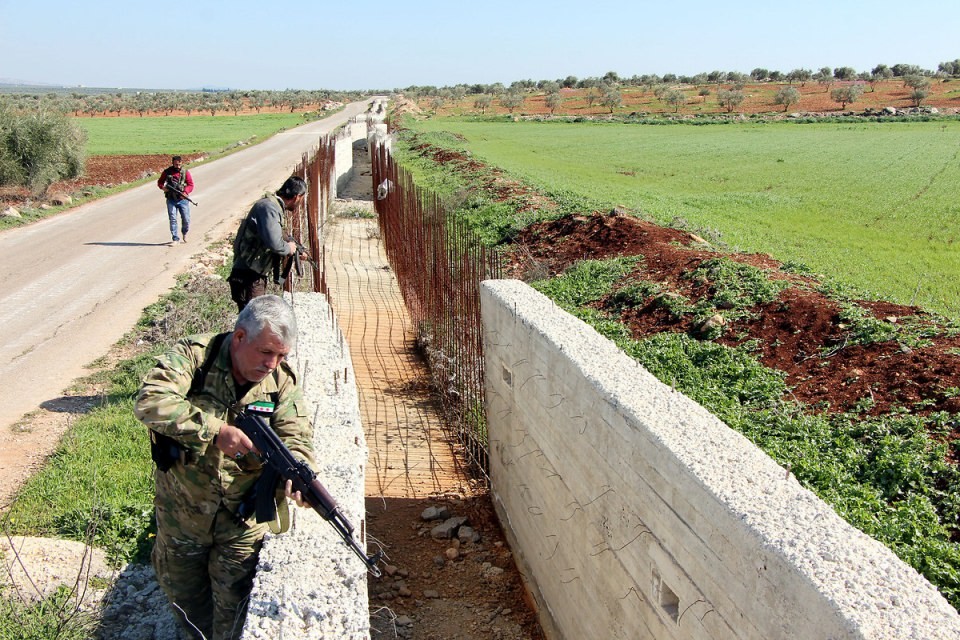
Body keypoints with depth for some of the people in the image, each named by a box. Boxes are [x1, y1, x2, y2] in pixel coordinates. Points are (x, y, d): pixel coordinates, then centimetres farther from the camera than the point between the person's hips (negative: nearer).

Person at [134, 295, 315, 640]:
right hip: (181, 512, 0)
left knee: (234, 608, 9)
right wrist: (215, 430, -37)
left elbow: (296, 435, -16)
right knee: (182, 593, 24)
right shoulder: (194, 356, -18)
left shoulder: (281, 380, -9)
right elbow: (149, 400, -31)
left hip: (243, 520, 0)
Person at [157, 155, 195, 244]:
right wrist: (163, 187, -11)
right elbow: (160, 182, 11)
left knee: (186, 219, 2)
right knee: (172, 219, -3)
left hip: (183, 199, 0)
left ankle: (184, 233, 31)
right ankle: (175, 238, 4)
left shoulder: (185, 172, -2)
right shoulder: (167, 172, 1)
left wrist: (185, 192, -21)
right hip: (171, 200, 0)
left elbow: (190, 185, -4)